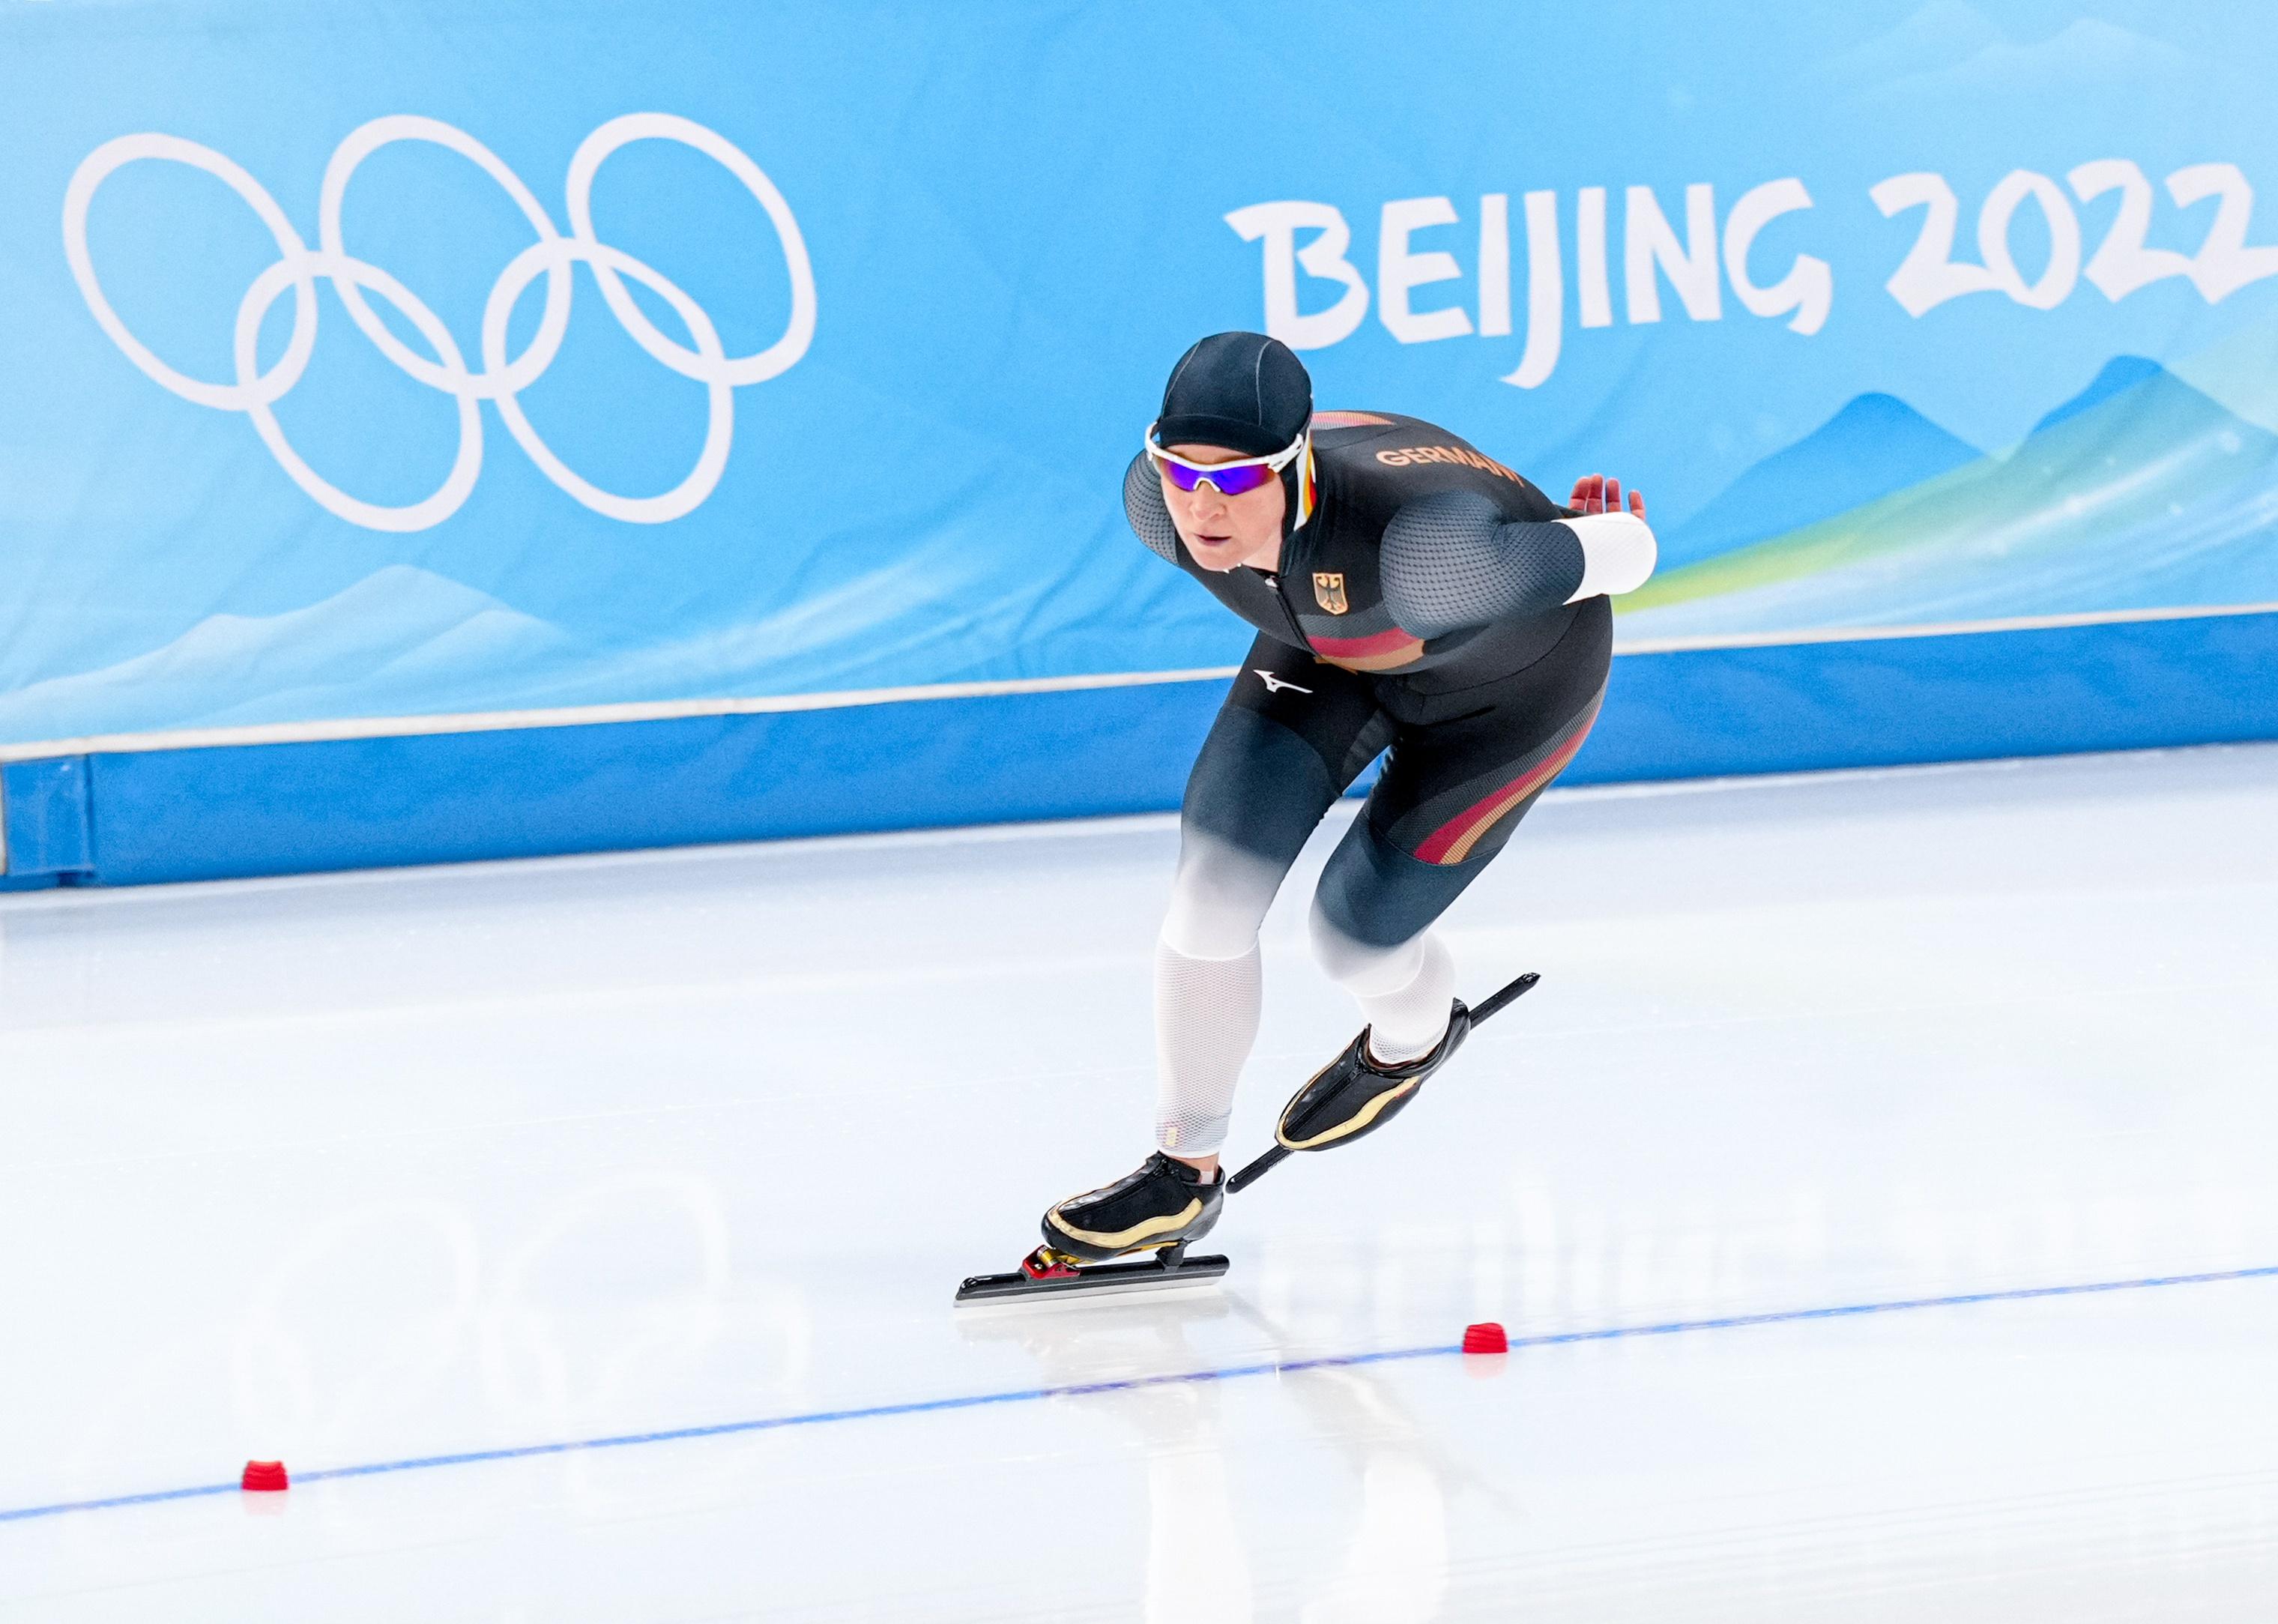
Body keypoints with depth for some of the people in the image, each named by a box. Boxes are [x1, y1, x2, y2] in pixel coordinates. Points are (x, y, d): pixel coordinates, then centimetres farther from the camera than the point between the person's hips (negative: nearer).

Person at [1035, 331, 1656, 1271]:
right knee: (1214, 891, -8)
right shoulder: (1159, 505, -29)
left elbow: (1627, 555, -32)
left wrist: (1607, 537, -7)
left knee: (1352, 931, -2)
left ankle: (1412, 1040, 37)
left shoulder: (1422, 546, -48)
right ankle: (1184, 1174, 11)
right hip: (1331, 653, 5)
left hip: (1508, 686, -5)